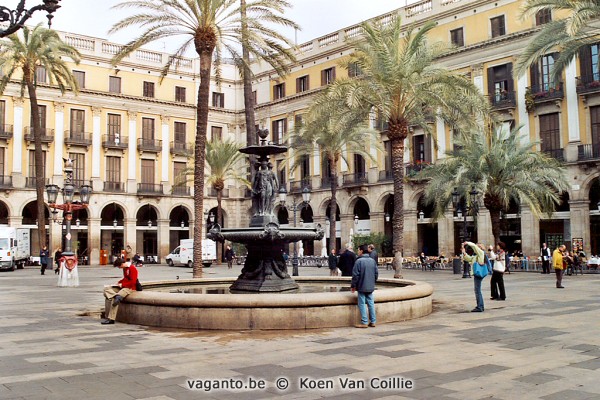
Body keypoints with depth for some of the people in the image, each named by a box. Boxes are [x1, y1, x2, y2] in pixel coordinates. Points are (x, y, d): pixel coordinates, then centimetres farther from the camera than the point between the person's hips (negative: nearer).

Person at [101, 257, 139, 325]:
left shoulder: (132, 268, -15)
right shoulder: (124, 268, 14)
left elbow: (133, 282, -20)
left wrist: (122, 284, -15)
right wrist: (119, 282, 8)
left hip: (130, 288, -10)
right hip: (123, 287, 10)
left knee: (114, 298, -29)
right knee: (107, 289, -8)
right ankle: (117, 296, -33)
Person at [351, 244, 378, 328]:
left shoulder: (359, 261, -13)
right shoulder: (372, 261, 7)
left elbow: (355, 275, -13)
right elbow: (376, 273, 12)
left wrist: (353, 285, -3)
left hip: (361, 287, -6)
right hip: (370, 287, 6)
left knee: (362, 304, -1)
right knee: (371, 303, 12)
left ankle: (364, 322, -1)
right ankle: (373, 321, 15)